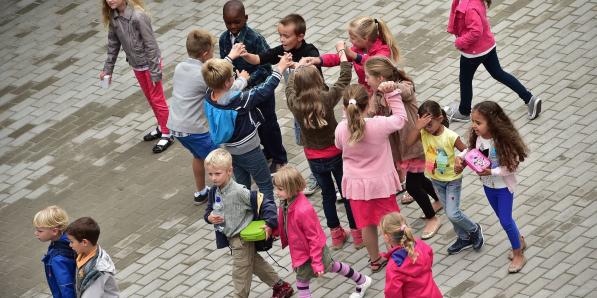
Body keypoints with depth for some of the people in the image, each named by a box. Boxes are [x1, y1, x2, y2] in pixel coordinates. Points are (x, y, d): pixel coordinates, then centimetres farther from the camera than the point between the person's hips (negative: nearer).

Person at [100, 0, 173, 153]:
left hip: (149, 63, -7)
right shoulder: (113, 17, -9)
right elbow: (113, 43, 5)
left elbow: (150, 44, -24)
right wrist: (107, 68, 7)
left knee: (157, 99, 6)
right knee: (150, 98, 21)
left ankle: (167, 134, 20)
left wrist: (154, 71, -21)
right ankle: (161, 127, 38)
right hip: (136, 65, 7)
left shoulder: (138, 16, -30)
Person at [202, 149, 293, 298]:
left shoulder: (239, 192, -26)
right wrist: (209, 218, -12)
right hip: (230, 237, 9)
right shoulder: (214, 191, -3)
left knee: (240, 272, 4)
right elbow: (209, 211, 10)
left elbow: (266, 203, -24)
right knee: (255, 262, 23)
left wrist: (269, 224, -27)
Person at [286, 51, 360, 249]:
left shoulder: (294, 104, -19)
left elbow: (290, 86, 4)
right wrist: (342, 53, 1)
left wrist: (297, 68, 21)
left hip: (313, 157, 3)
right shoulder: (326, 99, -27)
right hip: (335, 154, -3)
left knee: (327, 194, 21)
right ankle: (357, 233, 25)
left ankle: (336, 234, 31)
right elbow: (345, 78, -13)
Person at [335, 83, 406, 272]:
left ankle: (375, 260, 34)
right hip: (382, 182, -2)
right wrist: (391, 93, -7)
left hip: (356, 185, 2)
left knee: (367, 224, 18)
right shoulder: (379, 125, -26)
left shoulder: (341, 129, -18)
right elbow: (400, 118, -7)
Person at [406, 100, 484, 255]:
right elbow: (408, 142, -28)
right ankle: (464, 238, 36)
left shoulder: (451, 137, -26)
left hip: (452, 179, -5)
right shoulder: (423, 133, -15)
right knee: (450, 212, 17)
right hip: (436, 179, 5)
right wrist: (418, 127, -37)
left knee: (452, 214, -7)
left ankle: (474, 230, 20)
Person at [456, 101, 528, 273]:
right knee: (502, 218, 21)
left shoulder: (503, 141, -32)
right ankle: (520, 241, 45)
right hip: (488, 185, 6)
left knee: (505, 221, 1)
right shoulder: (478, 137, -14)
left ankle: (518, 255, 20)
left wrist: (491, 172, -32)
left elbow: (511, 167, -26)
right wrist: (460, 157, -13)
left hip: (504, 186, -6)